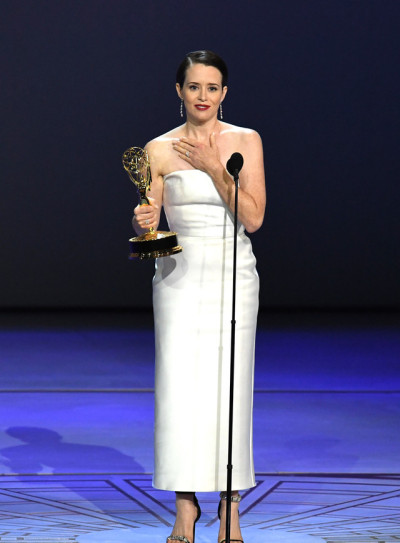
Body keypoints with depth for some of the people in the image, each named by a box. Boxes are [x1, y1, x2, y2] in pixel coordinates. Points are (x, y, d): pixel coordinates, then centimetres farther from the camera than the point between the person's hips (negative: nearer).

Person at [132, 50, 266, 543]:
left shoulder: (246, 142, 1)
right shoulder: (160, 150, 3)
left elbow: (253, 217, -8)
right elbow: (148, 227, 5)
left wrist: (214, 168, -15)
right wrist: (141, 222, -18)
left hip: (233, 274, -1)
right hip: (179, 275, 1)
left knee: (229, 386, -2)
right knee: (178, 387, -4)